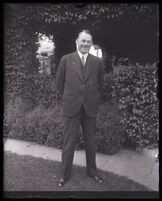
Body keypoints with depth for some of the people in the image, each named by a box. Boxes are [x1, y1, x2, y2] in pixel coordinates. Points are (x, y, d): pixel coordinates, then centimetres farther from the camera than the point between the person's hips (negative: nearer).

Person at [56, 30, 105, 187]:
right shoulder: (66, 60, -1)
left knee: (90, 142, 14)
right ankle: (65, 174, 25)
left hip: (90, 108, 1)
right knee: (68, 143, 8)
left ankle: (92, 171, 33)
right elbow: (59, 83, 7)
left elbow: (100, 84, 13)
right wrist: (68, 98, 11)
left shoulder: (97, 62, 2)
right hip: (71, 108, -1)